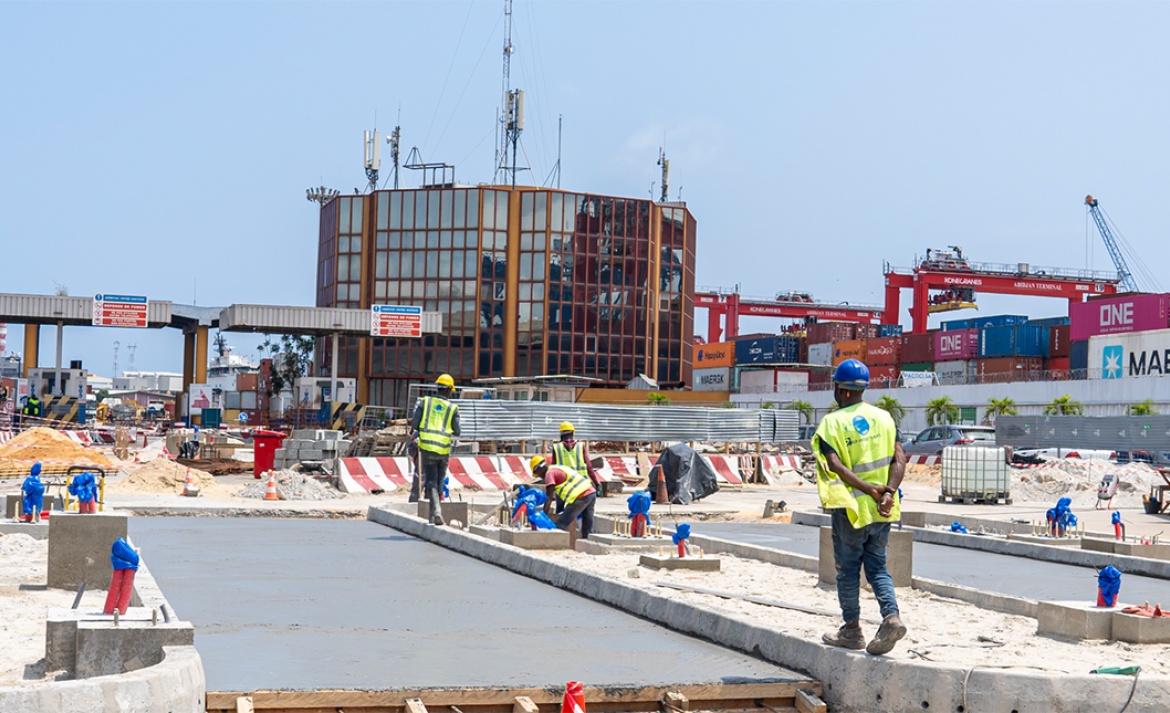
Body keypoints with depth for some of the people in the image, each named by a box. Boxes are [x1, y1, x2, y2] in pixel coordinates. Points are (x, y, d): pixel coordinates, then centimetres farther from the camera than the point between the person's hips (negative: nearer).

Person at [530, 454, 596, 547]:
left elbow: (549, 497, -5)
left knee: (561, 525, -6)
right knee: (587, 528, 16)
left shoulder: (550, 473, -1)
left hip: (581, 496, -10)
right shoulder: (558, 469, 27)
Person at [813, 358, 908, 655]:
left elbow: (837, 467, -19)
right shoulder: (884, 417, 6)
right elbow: (899, 460, -4)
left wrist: (871, 490, -19)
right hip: (882, 510, 4)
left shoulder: (831, 423, -6)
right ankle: (892, 617, -7)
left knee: (847, 569, 9)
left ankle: (852, 629, 16)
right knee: (877, 566, 13)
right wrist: (888, 493, -12)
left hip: (851, 507, -4)